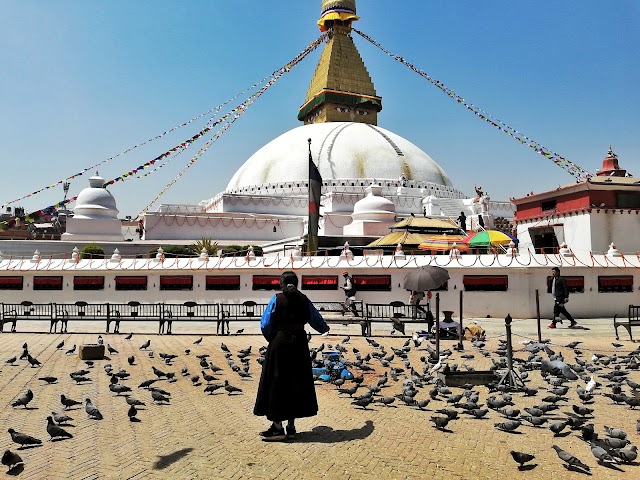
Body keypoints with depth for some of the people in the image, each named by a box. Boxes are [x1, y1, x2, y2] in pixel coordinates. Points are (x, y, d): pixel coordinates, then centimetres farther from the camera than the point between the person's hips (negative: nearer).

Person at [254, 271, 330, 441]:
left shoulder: (277, 299, -5)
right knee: (297, 382, 11)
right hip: (299, 343, 4)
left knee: (276, 382, 4)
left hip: (279, 343, -3)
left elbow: (266, 325, -6)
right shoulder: (303, 299, 4)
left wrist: (271, 339, 13)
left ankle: (278, 427, 4)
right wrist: (324, 328, 36)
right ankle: (291, 427, 16)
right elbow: (316, 320, 14)